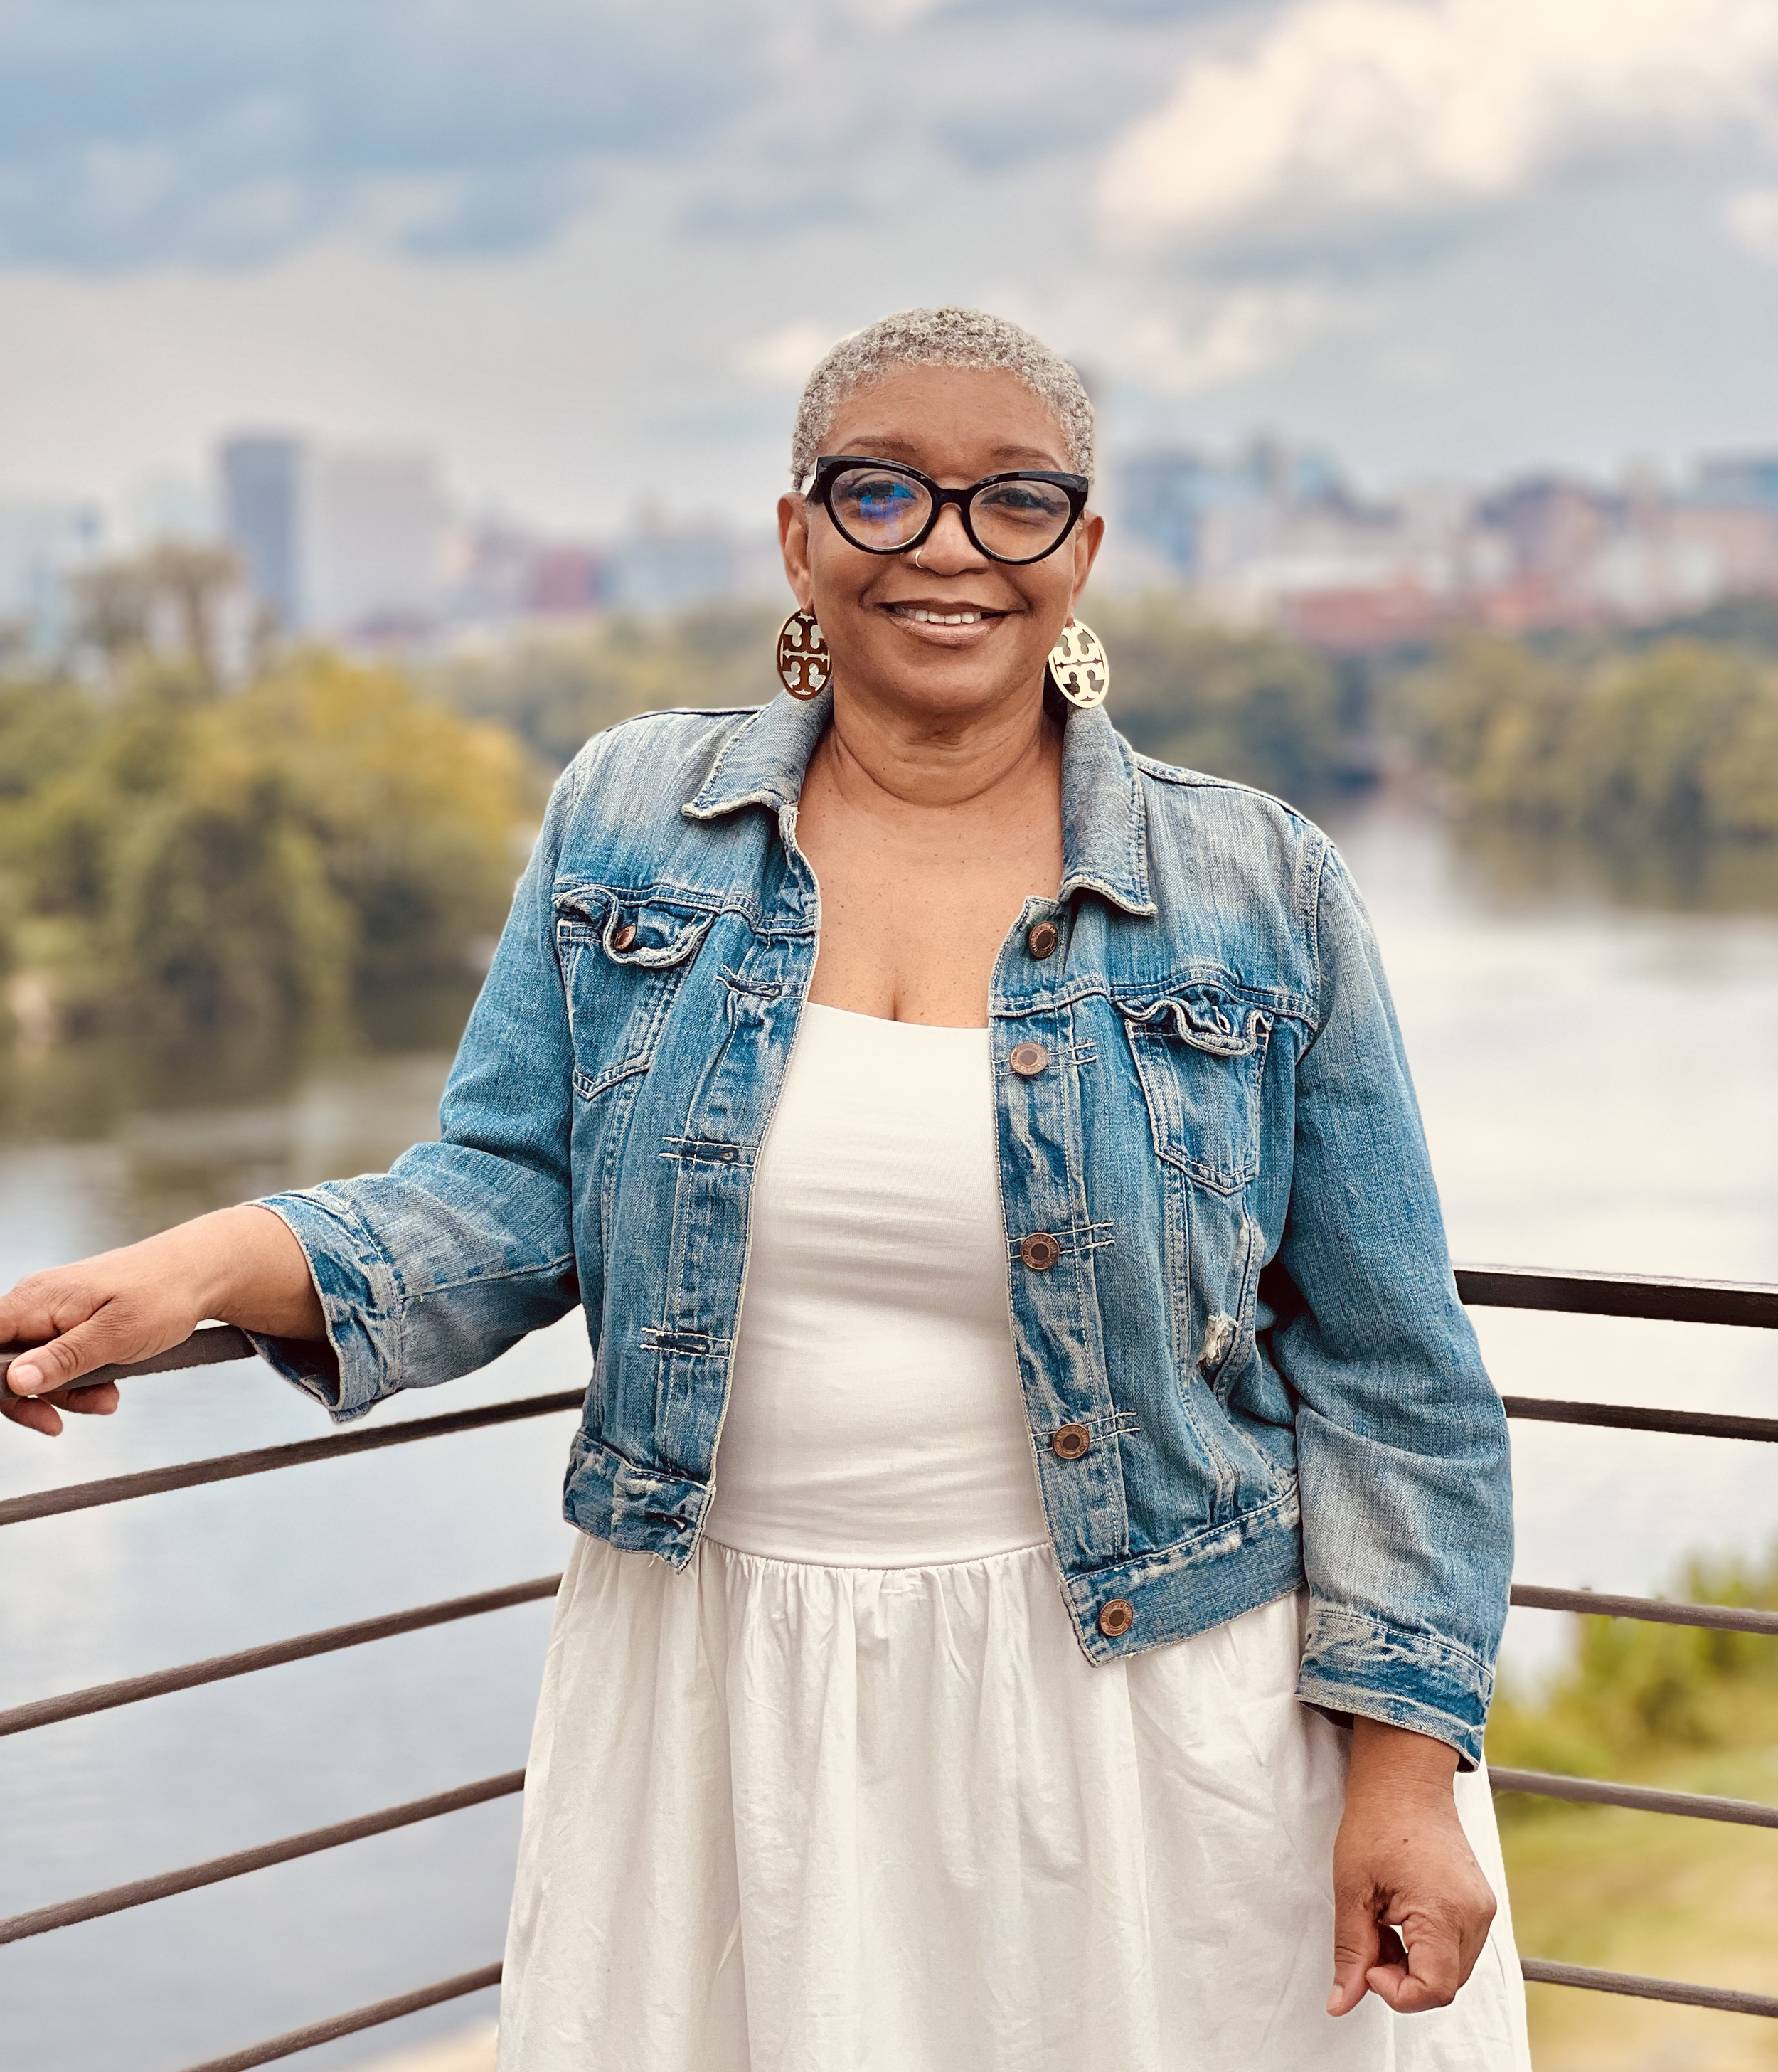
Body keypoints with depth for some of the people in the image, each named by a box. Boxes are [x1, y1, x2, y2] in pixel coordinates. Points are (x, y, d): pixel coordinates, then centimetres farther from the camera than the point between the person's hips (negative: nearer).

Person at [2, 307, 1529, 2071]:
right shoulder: (628, 821, 2)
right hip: (718, 1707, 2)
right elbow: (506, 1200, 0)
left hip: (1139, 1695, -1)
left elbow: (1384, 1374, -2)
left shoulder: (1260, 898, -3)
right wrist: (225, 1259, -18)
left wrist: (1407, 1760, -7)